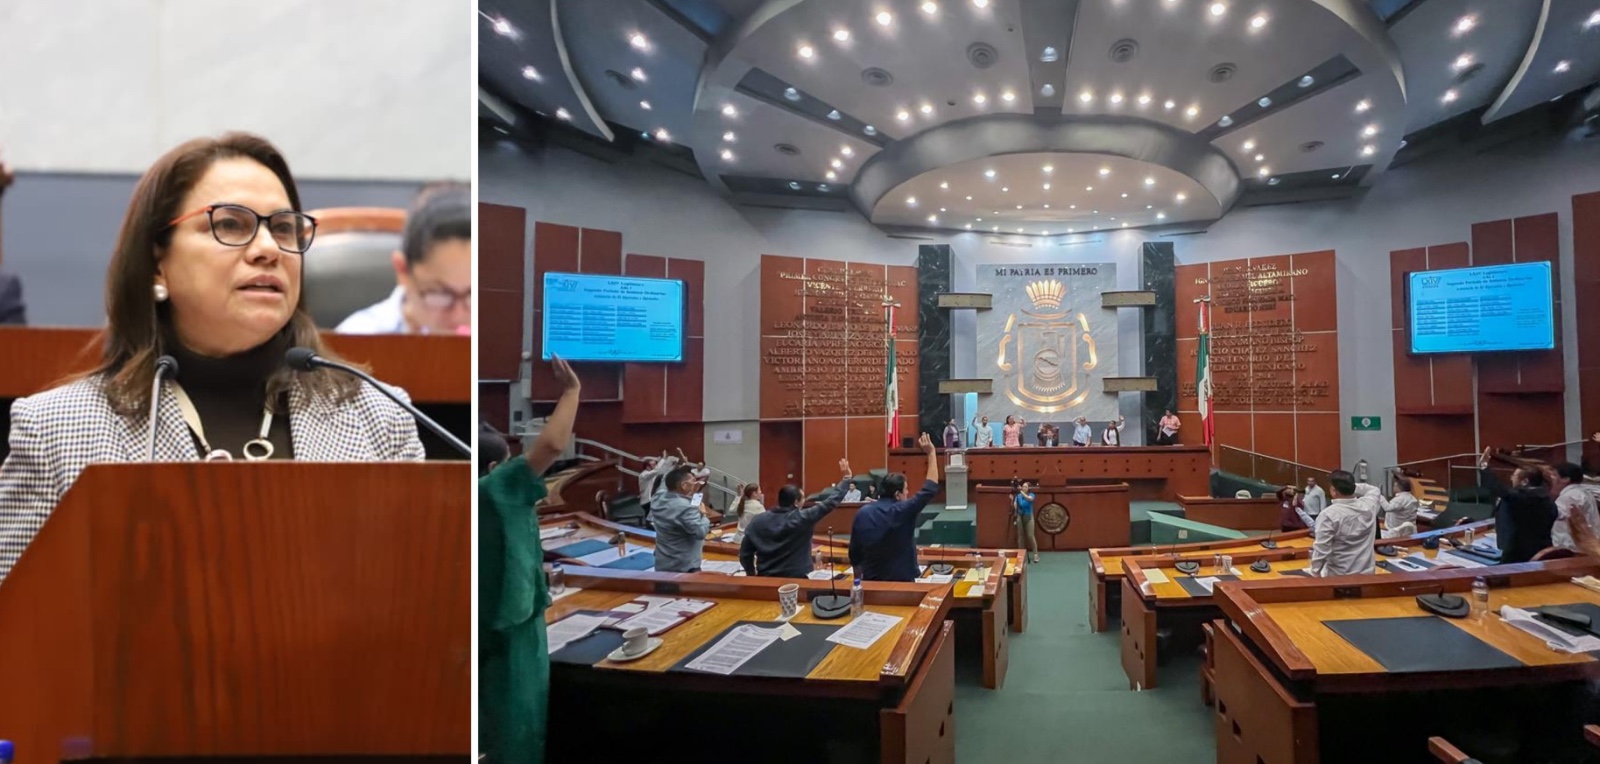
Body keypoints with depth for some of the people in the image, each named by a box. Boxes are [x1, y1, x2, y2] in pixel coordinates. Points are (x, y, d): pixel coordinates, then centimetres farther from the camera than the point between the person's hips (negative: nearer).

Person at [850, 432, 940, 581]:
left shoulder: (862, 512, -4)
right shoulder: (904, 511, -16)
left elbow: (854, 552, 3)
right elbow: (930, 488, -10)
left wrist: (859, 579, 17)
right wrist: (931, 453, -5)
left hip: (871, 581, 4)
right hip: (902, 581, -4)